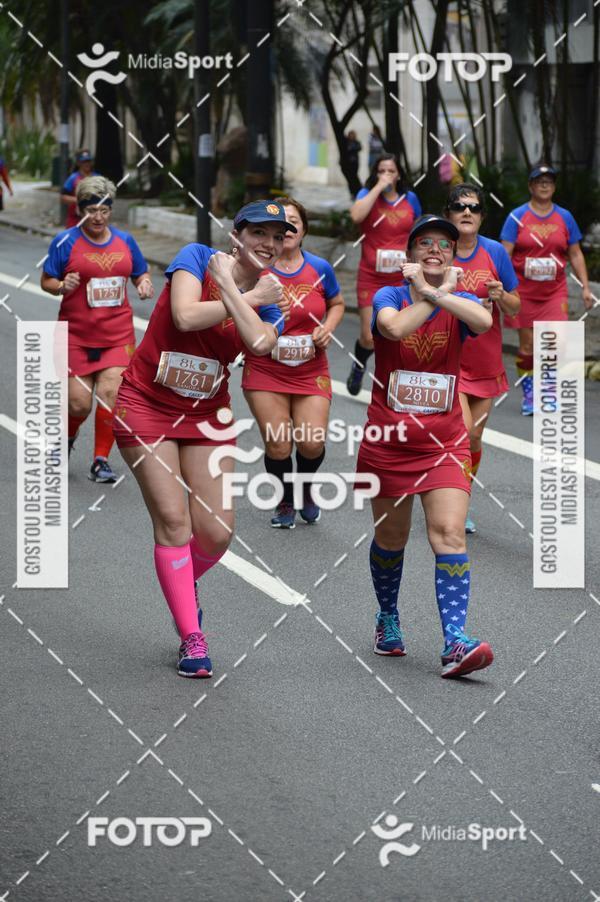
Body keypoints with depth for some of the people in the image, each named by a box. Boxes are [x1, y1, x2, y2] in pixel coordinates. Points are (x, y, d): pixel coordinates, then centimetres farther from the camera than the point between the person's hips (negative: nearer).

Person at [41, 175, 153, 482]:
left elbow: (140, 274, 18)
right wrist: (62, 286, -22)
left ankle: (101, 460, 1)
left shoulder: (124, 241, 7)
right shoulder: (66, 241, -4)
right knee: (79, 403, -4)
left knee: (110, 392, -13)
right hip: (76, 334, -2)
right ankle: (67, 437, 32)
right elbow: (46, 281, -1)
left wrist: (144, 283, -4)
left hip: (118, 334, 2)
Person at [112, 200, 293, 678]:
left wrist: (227, 284, -20)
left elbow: (260, 342, -23)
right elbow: (186, 316, -28)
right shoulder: (196, 257, -10)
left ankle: (182, 586, 29)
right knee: (174, 521, -11)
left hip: (207, 413, 4)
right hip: (147, 404, -4)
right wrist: (251, 297, -18)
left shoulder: (272, 295, -1)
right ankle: (192, 638, -3)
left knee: (217, 532, -4)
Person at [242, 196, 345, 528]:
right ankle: (285, 504, 21)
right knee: (277, 445, -6)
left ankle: (305, 490, 25)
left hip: (311, 372, 2)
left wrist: (327, 328, -1)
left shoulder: (320, 268, 0)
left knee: (312, 442, -9)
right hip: (265, 372, -1)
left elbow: (337, 304, 17)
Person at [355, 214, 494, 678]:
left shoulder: (461, 302, 1)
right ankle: (388, 620, 37)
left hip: (444, 441, 0)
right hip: (388, 441, 0)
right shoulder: (389, 297, -3)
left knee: (450, 534, -15)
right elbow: (396, 328, -28)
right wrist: (427, 294, -15)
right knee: (390, 538, 12)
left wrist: (435, 293, -26)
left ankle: (456, 642, -21)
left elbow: (484, 321, -24)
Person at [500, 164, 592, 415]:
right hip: (524, 292, -1)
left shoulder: (565, 217, 6)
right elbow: (505, 254, -4)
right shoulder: (517, 217, -1)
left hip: (555, 292, 1)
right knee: (527, 346, 4)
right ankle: (528, 395, 17)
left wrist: (585, 287, 5)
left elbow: (575, 255, 11)